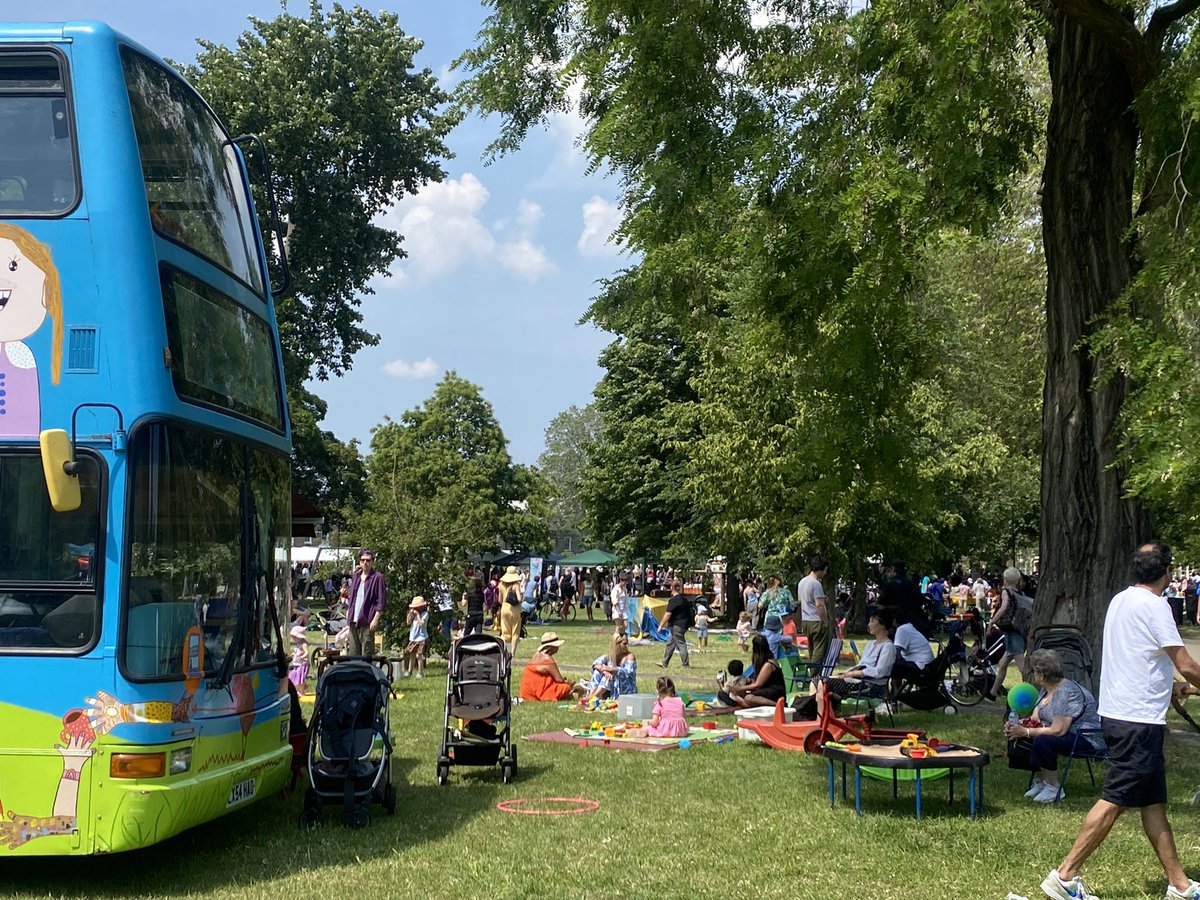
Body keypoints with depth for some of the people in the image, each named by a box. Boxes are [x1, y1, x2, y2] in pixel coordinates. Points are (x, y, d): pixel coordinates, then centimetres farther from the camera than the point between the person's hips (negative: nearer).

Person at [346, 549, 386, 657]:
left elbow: (381, 602, -9)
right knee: (353, 652, 10)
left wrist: (376, 619, -14)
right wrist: (349, 614, 18)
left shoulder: (377, 577, -6)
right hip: (353, 620, 7)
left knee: (366, 654, -5)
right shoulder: (356, 576, 15)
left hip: (367, 621, -7)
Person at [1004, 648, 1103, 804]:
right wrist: (1016, 725, -13)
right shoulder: (1046, 690, 8)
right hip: (1069, 736, 10)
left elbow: (1058, 730, -29)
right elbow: (1035, 719, 7)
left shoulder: (1067, 692, -24)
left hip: (1088, 740, -10)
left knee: (1042, 741, -32)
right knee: (1018, 736, 0)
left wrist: (1025, 732, -24)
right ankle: (1039, 780, 11)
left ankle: (1053, 788, -12)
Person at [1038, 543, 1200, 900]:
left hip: (1119, 713, 9)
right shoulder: (1154, 606, -15)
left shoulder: (1120, 600, 12)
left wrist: (1169, 686, 28)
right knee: (1115, 800, -7)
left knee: (1154, 802, 14)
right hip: (1139, 720, -9)